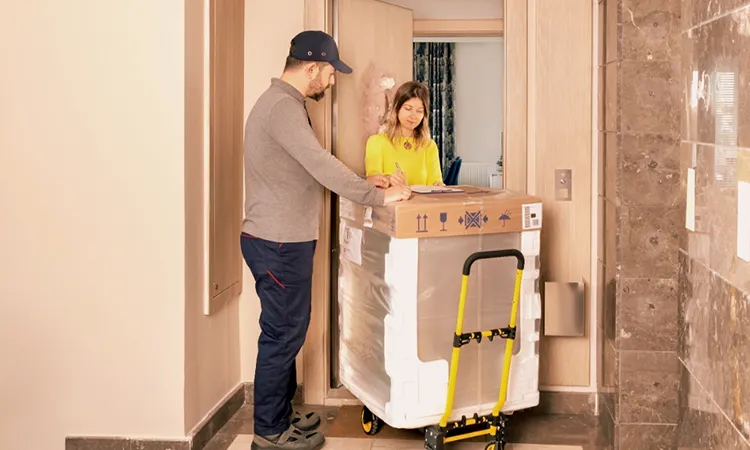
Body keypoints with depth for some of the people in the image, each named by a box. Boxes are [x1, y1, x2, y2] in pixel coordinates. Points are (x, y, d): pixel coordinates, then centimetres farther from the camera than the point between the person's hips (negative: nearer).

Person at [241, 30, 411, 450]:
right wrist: (379, 196, -19)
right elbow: (322, 165, -26)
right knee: (282, 335, -1)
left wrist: (363, 184, 13)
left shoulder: (283, 103, 16)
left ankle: (281, 414, 30)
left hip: (282, 240, 10)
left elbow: (308, 168, 20)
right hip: (278, 243, -10)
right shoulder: (283, 107, -19)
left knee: (287, 331, 18)